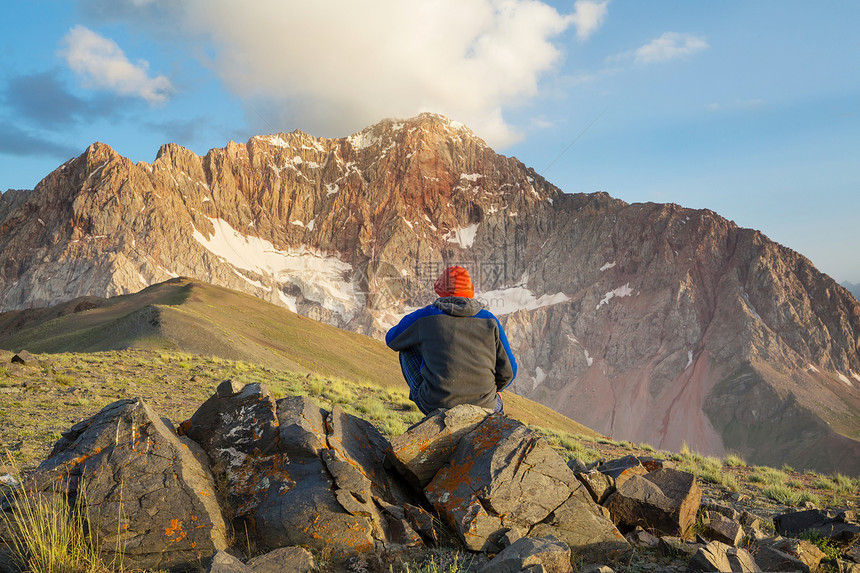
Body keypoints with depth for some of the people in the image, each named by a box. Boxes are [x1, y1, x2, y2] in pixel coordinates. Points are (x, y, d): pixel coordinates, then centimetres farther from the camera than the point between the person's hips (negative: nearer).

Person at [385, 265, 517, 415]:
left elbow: (392, 340, 16)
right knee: (498, 407, 40)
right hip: (481, 406, 2)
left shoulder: (425, 316, -2)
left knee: (408, 348, 21)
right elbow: (508, 371, 4)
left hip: (434, 405, -1)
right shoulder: (489, 320, 2)